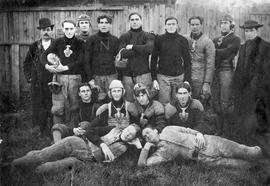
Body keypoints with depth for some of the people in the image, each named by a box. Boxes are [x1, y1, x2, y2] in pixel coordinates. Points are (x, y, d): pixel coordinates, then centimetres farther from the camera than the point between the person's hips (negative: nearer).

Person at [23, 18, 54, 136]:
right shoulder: (34, 47, 8)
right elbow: (27, 63, 16)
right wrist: (28, 77, 8)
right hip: (38, 84, 2)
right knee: (39, 108, 6)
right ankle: (43, 134, 17)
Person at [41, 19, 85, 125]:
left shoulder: (80, 43, 3)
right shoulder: (58, 42, 8)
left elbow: (81, 61, -8)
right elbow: (44, 55, 6)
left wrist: (66, 67, -16)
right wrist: (47, 65, -15)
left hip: (75, 77, -1)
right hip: (59, 77, 1)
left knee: (74, 107, 3)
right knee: (58, 108, -1)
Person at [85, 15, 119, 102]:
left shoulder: (115, 40, 9)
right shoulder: (91, 40, 3)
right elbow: (87, 60, 1)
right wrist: (90, 78, -6)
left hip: (111, 75, 1)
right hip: (96, 76, -1)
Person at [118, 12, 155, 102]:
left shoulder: (148, 36, 8)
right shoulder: (124, 37, 11)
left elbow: (149, 48, -13)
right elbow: (123, 53, -6)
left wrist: (133, 47, -7)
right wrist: (140, 50, -7)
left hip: (143, 73, -1)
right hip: (127, 74, 1)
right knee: (128, 101, 3)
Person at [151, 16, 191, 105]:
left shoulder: (183, 40, 5)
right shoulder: (159, 39, 3)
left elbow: (187, 61, 6)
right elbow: (153, 60, 6)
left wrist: (187, 80, -2)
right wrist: (154, 79, -2)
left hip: (179, 77, 1)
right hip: (163, 77, -1)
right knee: (164, 104, -1)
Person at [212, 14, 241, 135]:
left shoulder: (235, 39, 1)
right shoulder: (216, 40, 19)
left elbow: (226, 52, -14)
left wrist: (214, 51, -5)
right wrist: (217, 45, -4)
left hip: (227, 71, -6)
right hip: (215, 71, 6)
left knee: (225, 103, -7)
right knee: (215, 102, 7)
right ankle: (220, 129, 20)